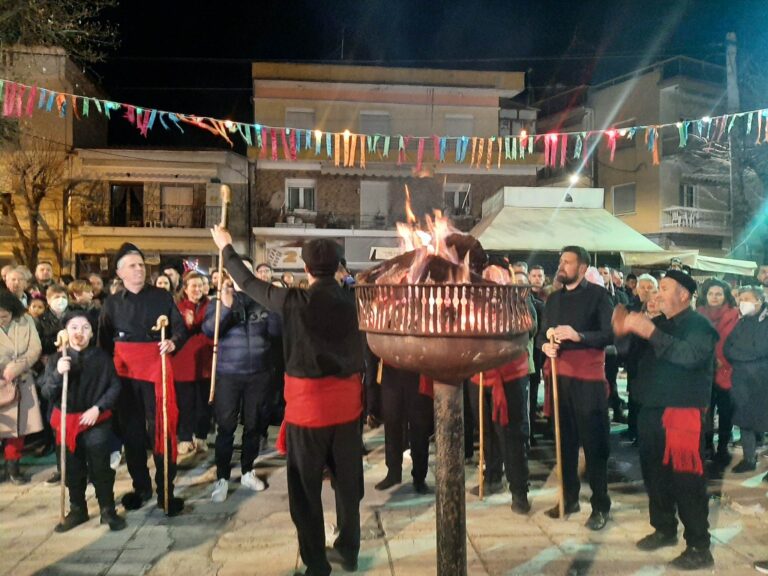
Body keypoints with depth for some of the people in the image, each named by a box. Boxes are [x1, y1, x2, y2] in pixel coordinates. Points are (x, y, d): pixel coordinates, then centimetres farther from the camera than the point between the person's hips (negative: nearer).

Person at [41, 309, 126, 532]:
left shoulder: (102, 357, -4)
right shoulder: (57, 359, 0)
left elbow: (115, 386, -3)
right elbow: (47, 392, -6)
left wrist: (98, 408, -13)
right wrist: (58, 374, -23)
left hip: (97, 421, -2)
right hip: (67, 420, 2)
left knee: (100, 467, -2)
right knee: (73, 469, 13)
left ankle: (108, 510, 11)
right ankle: (77, 510, 29)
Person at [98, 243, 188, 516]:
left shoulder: (162, 297, 2)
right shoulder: (112, 303, 7)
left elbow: (181, 327, 0)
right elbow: (104, 342, 9)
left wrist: (173, 342, -20)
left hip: (156, 368, -3)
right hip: (124, 371, 3)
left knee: (160, 427, -3)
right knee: (131, 429, 11)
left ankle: (165, 490, 6)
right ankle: (141, 486, 26)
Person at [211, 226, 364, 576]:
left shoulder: (295, 302, -12)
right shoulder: (352, 301, -3)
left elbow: (250, 284, 2)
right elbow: (362, 352, 5)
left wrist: (226, 248, 16)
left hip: (308, 403, -4)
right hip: (346, 402, 4)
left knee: (306, 489, 9)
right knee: (348, 481, 17)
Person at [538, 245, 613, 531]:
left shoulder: (598, 295, -4)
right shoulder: (553, 298, 14)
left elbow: (610, 334, -13)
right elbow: (541, 334, 14)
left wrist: (578, 336, -27)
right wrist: (544, 345, -8)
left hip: (589, 379, -5)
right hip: (559, 377, 5)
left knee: (594, 443, 1)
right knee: (564, 440, 11)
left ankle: (600, 505, 12)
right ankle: (569, 497, 24)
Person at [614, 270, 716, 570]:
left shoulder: (699, 325, -7)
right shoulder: (658, 322, 16)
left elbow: (690, 356, -26)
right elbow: (637, 354, 12)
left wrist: (652, 333, -33)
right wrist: (624, 332, -7)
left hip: (683, 412, -8)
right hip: (652, 410, 8)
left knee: (686, 479, -5)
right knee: (654, 473, 15)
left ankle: (699, 547, 6)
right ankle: (665, 529, 31)